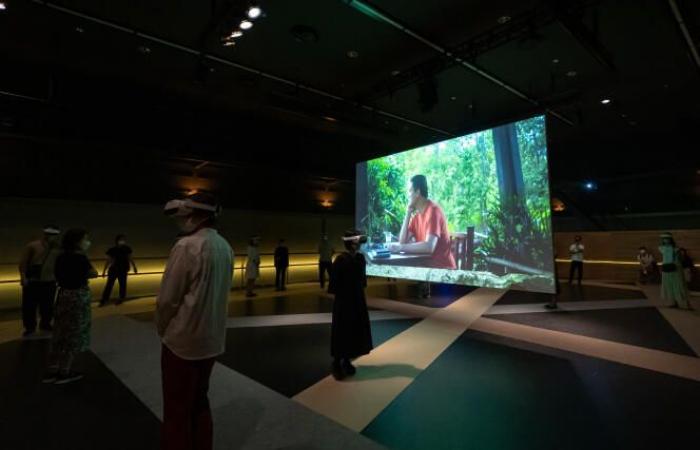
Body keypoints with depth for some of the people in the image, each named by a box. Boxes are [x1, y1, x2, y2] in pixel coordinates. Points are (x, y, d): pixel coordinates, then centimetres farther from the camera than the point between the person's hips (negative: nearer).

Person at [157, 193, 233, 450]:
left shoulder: (187, 246, -20)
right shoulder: (224, 246, 1)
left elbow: (166, 300, -16)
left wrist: (162, 330, 1)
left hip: (183, 340, -7)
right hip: (212, 339, 7)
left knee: (177, 410, 12)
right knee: (199, 401, 23)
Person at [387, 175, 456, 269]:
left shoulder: (433, 210, -18)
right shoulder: (417, 213, 7)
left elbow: (429, 247, -28)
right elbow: (403, 241, -1)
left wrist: (400, 247, -23)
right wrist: (408, 213, -3)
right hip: (427, 264, 7)